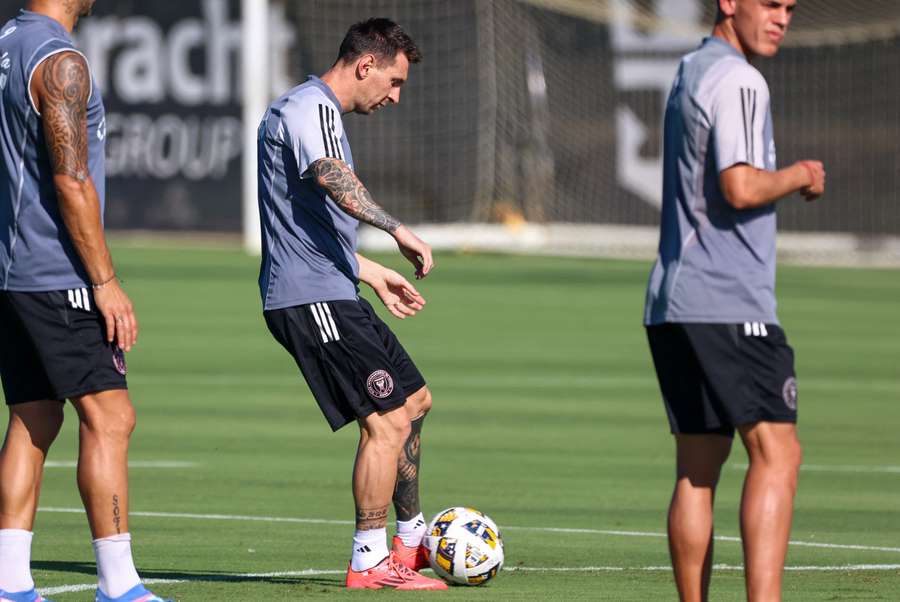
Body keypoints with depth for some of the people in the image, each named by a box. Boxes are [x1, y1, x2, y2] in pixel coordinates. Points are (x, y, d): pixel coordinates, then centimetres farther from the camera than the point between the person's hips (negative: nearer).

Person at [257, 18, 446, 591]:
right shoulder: (309, 107, -12)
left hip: (333, 297, 11)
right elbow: (332, 178, -34)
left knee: (414, 400, 19)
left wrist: (373, 273, 33)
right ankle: (370, 561, -5)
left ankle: (412, 538, 31)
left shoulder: (320, 112, 22)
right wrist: (398, 229, -38)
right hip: (312, 300, -11)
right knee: (388, 421, -11)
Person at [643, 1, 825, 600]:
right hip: (729, 303, -10)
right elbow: (741, 188, -20)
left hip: (673, 303, 10)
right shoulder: (737, 81, -10)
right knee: (776, 453, -14)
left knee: (697, 466, 10)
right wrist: (798, 176, -3)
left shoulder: (691, 72, 20)